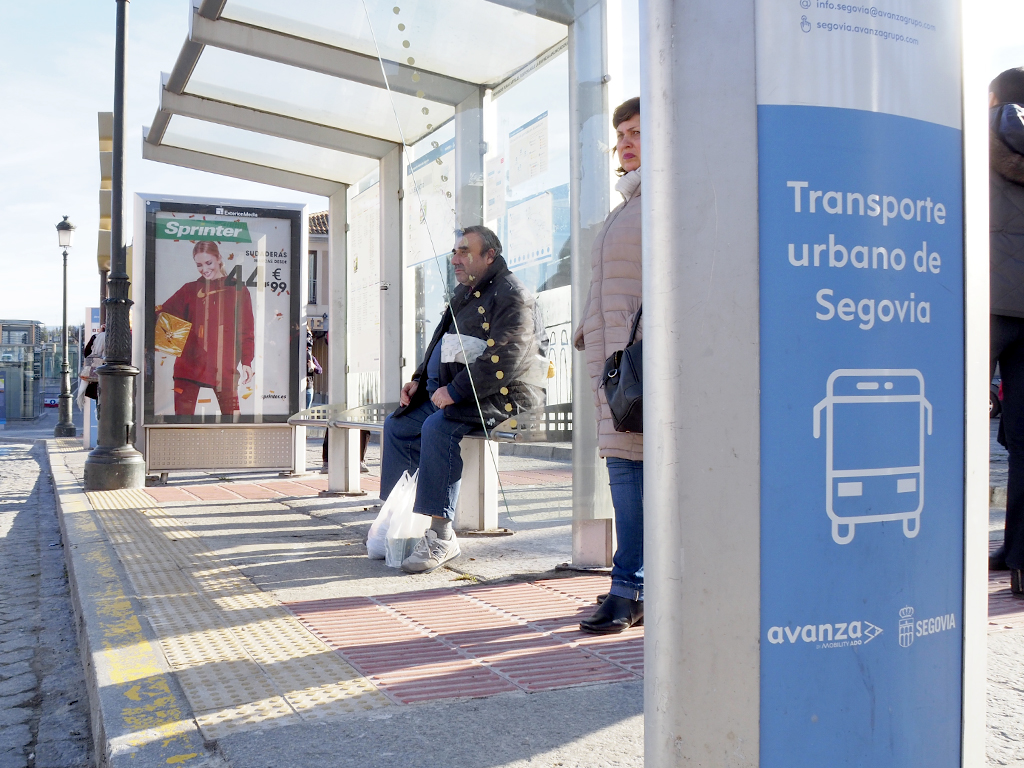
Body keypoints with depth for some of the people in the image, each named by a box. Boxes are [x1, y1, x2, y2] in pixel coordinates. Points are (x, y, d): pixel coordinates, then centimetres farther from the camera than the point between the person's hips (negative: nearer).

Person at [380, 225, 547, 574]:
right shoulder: (464, 294, 21)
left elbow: (502, 360, -22)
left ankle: (441, 535, -30)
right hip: (453, 395, 10)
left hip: (500, 396, -10)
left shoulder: (511, 296, -11)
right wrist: (419, 380, 13)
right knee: (397, 425, 4)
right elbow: (443, 347, 29)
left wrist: (455, 392, -23)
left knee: (438, 426, -32)